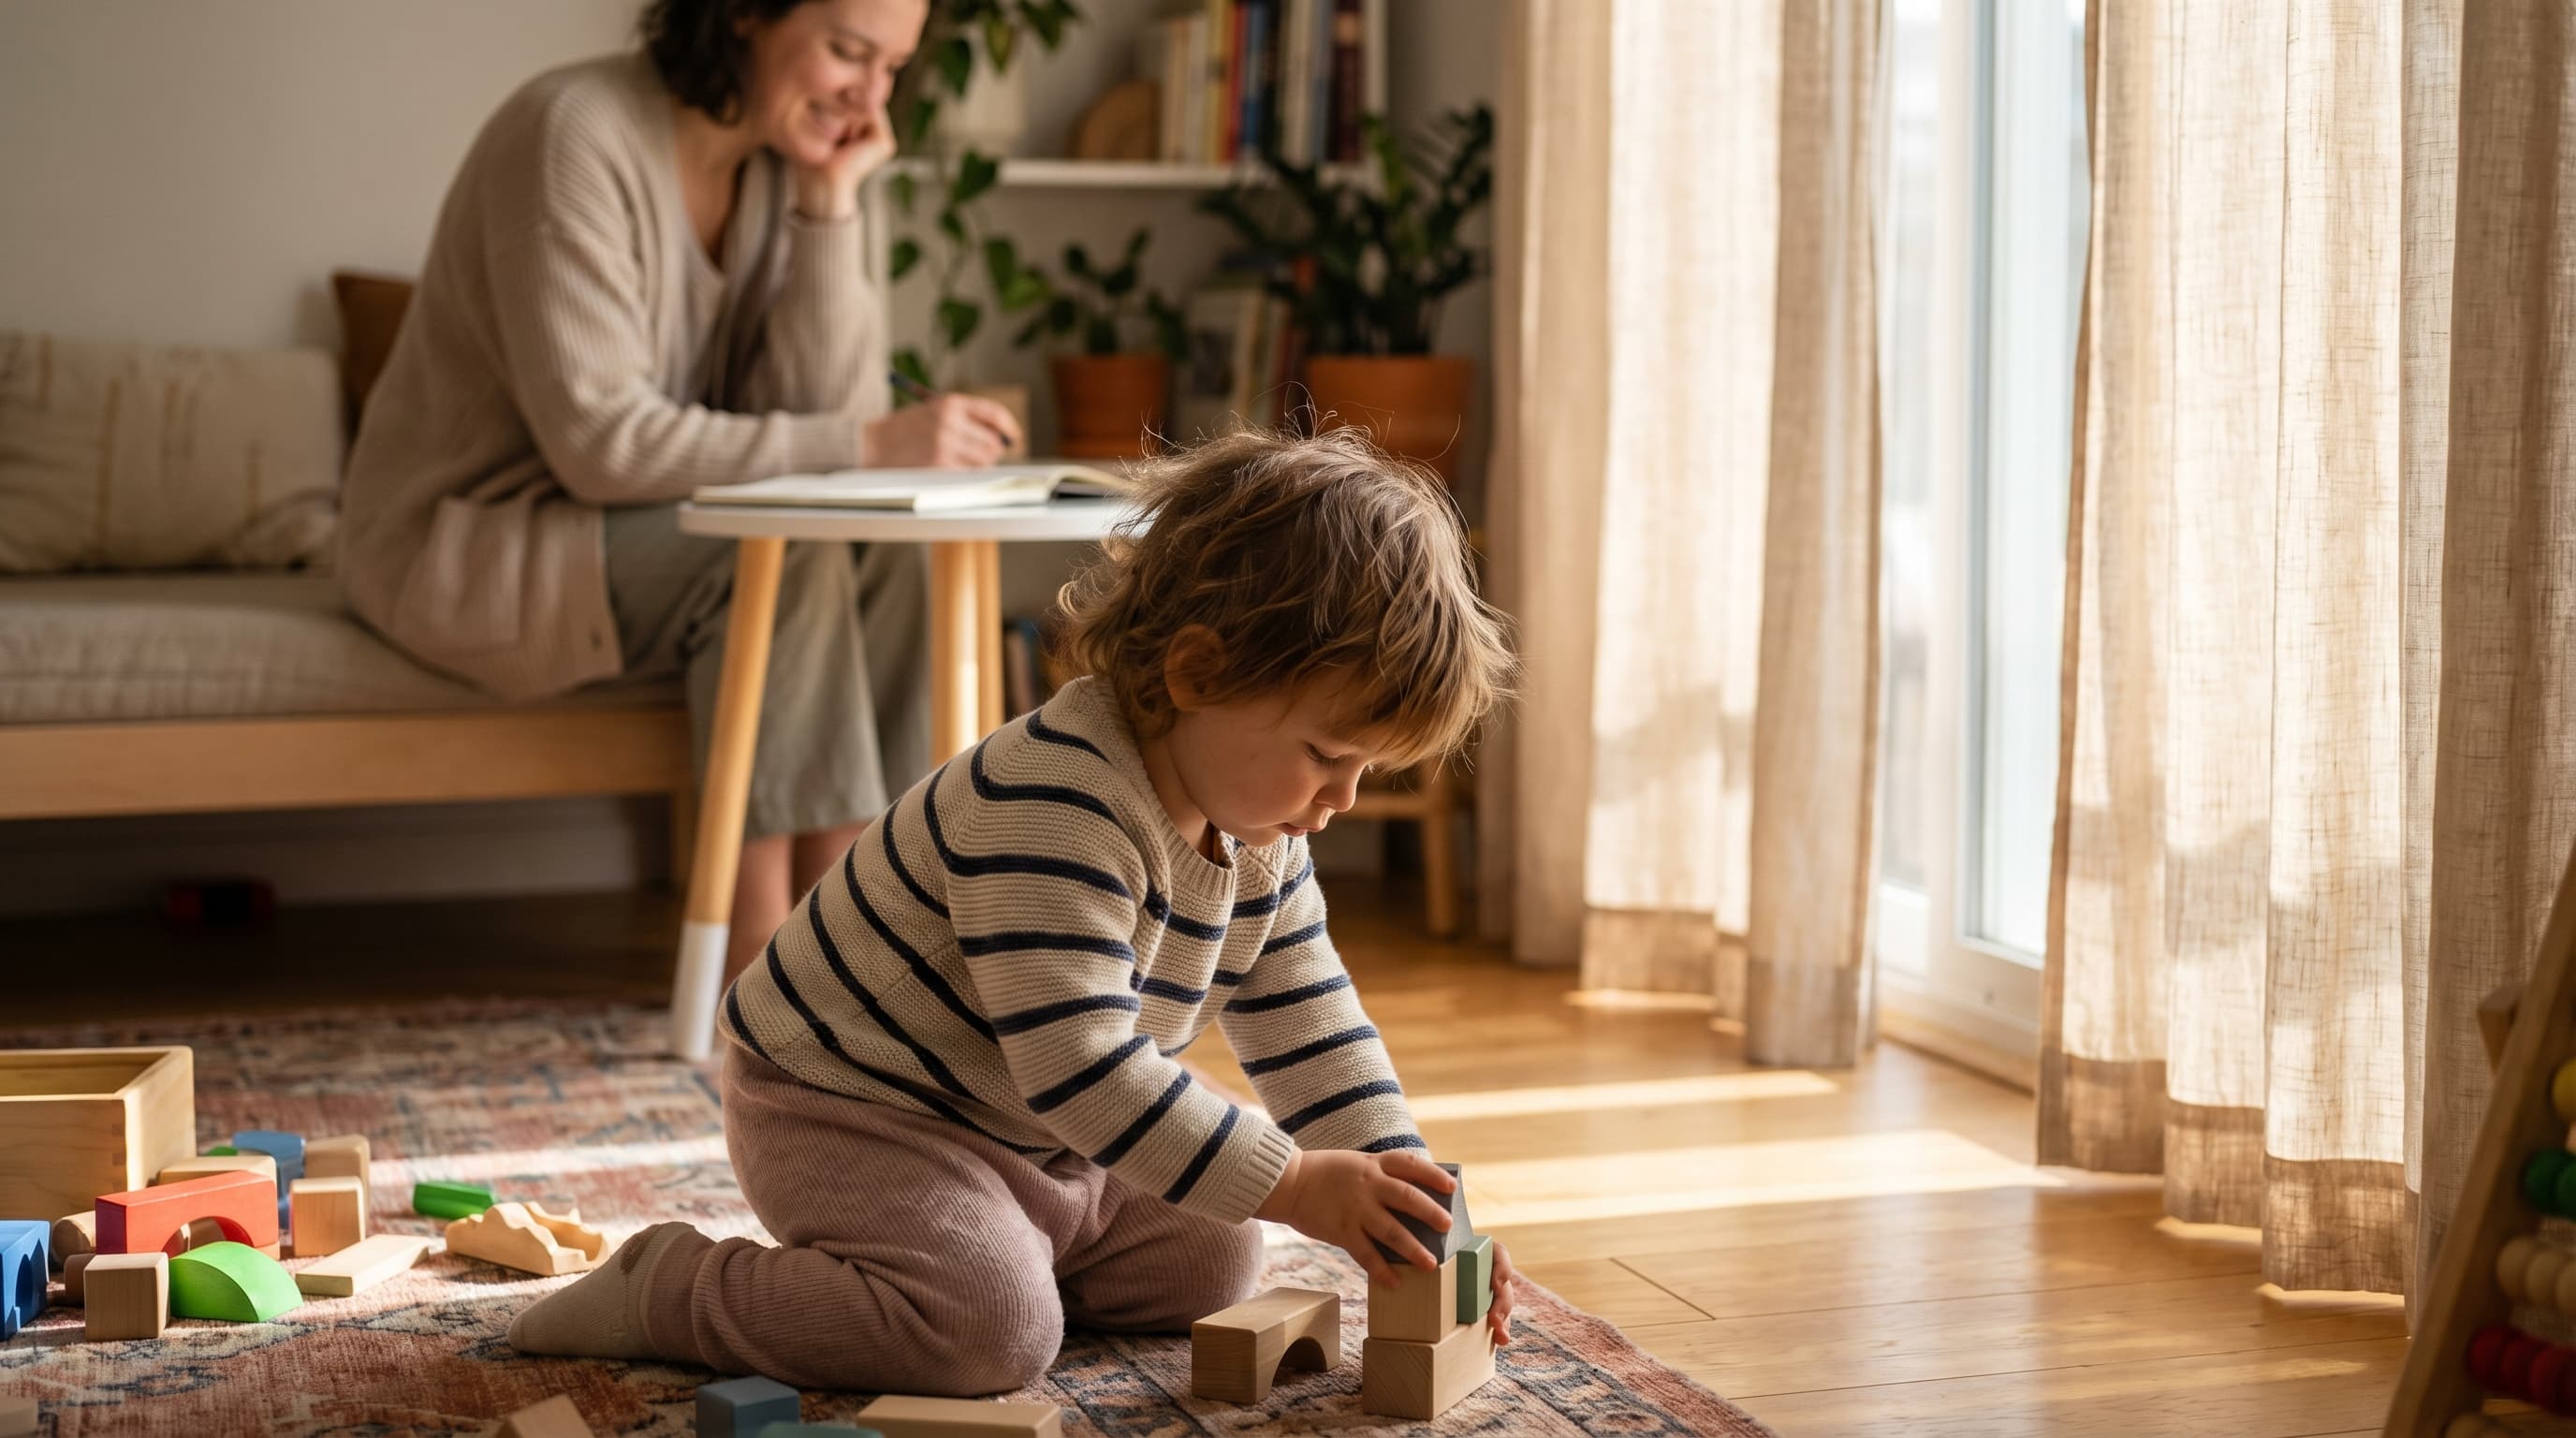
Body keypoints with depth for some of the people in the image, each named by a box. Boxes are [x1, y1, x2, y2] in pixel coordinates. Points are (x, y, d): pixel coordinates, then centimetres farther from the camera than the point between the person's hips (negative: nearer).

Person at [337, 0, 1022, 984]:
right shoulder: (576, 137, -21)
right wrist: (869, 446, -30)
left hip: (612, 535, 7)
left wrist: (830, 207, -16)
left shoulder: (782, 172, 1)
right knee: (785, 552, -27)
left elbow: (822, 412, -9)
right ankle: (759, 964, -23)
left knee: (881, 555, -16)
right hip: (458, 546, -7)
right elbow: (601, 442, -27)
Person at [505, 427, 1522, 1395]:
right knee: (994, 1330, -29)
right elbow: (1076, 1065, -40)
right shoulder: (1051, 805, -34)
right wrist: (1292, 1185, -39)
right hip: (844, 1109, -9)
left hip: (1031, 1145, 9)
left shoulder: (1260, 835, -3)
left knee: (1214, 1261, 8)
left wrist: (1404, 1197, -7)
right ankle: (668, 1290, -12)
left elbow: (1313, 1035, 5)